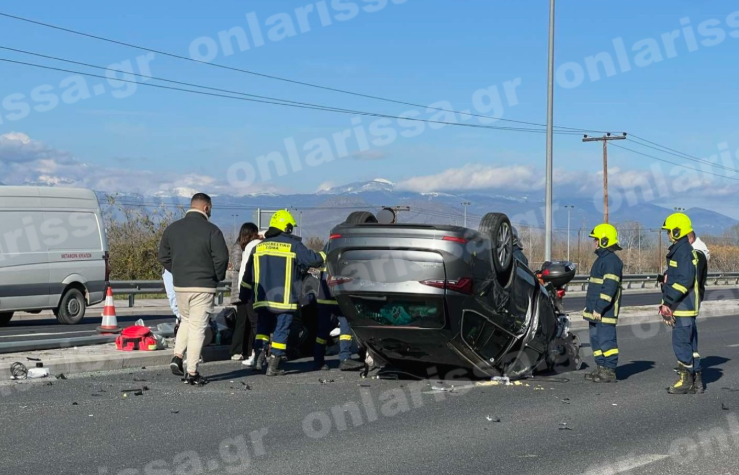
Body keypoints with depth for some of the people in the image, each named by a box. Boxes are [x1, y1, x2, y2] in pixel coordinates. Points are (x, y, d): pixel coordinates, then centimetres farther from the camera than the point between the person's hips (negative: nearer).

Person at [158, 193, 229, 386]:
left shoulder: (172, 228, 6)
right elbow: (221, 258, -13)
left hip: (179, 285, 5)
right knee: (197, 327, 0)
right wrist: (218, 277, 5)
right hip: (203, 286, -5)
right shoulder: (211, 230, -10)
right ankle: (192, 373, 1)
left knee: (186, 321, 25)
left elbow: (163, 256, 9)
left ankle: (177, 356, 9)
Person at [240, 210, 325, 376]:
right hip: (285, 299, -4)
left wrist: (244, 296, 22)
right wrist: (324, 256, 18)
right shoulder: (293, 246, -4)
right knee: (281, 331, 1)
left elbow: (248, 275, 15)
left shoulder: (258, 247, 12)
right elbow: (313, 259, -4)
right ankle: (273, 366, -1)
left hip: (262, 299, 4)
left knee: (263, 327, 18)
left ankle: (260, 357, 2)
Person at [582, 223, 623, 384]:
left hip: (605, 312, -11)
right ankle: (601, 369, 21)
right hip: (595, 311, 11)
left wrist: (599, 308, -24)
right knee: (596, 340, 14)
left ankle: (610, 372, -4)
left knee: (606, 340, -7)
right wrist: (590, 307, 24)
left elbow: (609, 288, -22)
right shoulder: (602, 259, 18)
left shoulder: (612, 260, -15)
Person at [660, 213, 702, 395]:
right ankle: (696, 380, 17)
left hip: (684, 307, -10)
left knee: (681, 343, -6)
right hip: (685, 307, 10)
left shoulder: (683, 252, -16)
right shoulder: (679, 250, 17)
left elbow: (684, 281, -23)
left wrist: (668, 302, -20)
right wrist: (668, 303, 18)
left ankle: (686, 381, -1)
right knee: (689, 343, 12)